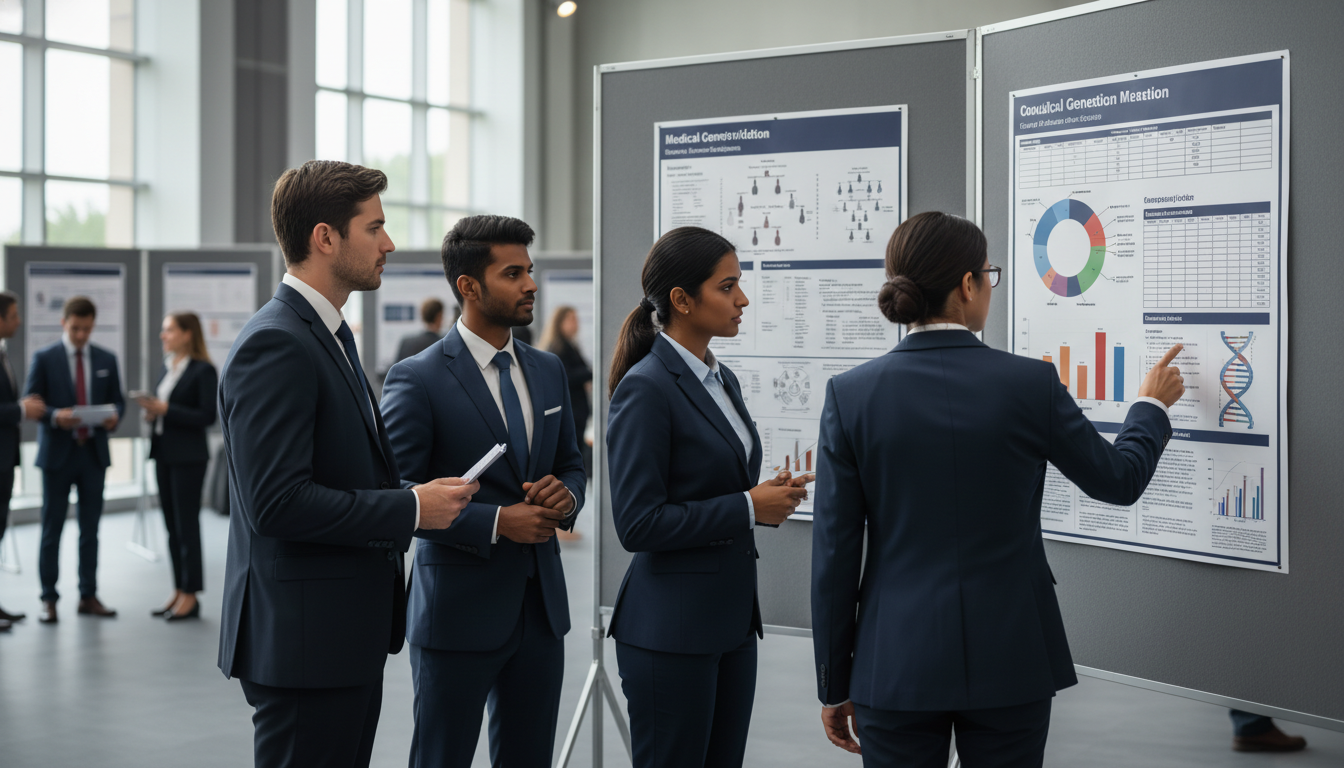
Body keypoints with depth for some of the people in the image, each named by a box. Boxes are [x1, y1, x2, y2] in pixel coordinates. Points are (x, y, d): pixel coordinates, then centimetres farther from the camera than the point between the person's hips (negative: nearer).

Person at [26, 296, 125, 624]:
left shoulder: (106, 359, 8)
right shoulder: (44, 358, -2)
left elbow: (117, 400, 11)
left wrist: (114, 415, -12)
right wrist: (54, 416, -23)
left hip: (93, 452, 3)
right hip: (57, 452, -3)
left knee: (90, 530, 8)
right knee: (51, 529, 1)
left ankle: (89, 596, 15)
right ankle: (49, 599, 7)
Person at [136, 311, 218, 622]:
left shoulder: (203, 370, -10)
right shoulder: (167, 367, 14)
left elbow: (207, 416, -16)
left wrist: (166, 409, -20)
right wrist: (152, 412, -1)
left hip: (188, 457, -8)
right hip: (163, 454, 8)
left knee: (187, 525, -3)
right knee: (172, 526, 11)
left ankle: (190, 596, 4)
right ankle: (179, 591, 18)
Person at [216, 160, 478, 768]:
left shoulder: (329, 334, 16)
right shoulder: (275, 344, -17)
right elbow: (276, 502, -24)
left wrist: (412, 494, 7)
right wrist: (411, 507, -18)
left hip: (349, 636, 10)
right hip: (304, 641, -10)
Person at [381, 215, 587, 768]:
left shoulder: (549, 371, 10)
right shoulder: (416, 380, -11)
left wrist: (565, 496, -6)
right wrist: (496, 522, -21)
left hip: (542, 606, 6)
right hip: (459, 611, -6)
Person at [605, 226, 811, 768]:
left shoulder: (723, 381, 13)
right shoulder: (646, 388, -14)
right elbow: (638, 523, -19)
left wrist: (770, 496, 2)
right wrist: (749, 508, -16)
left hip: (732, 617, 9)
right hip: (671, 628, -9)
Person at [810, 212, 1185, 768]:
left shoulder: (851, 394, -6)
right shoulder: (1031, 384, -8)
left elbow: (834, 553, -4)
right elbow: (1120, 479, 7)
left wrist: (834, 684, 6)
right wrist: (1152, 404, 28)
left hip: (896, 661, 1)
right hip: (1009, 660, 0)